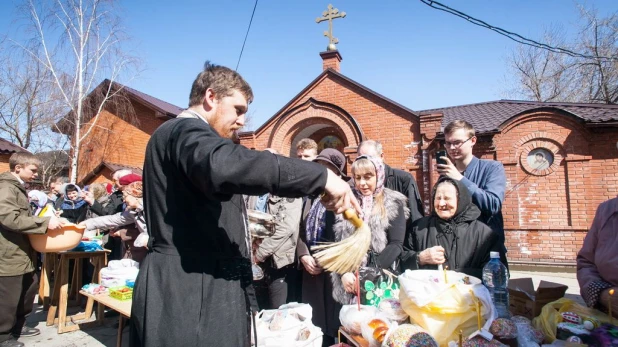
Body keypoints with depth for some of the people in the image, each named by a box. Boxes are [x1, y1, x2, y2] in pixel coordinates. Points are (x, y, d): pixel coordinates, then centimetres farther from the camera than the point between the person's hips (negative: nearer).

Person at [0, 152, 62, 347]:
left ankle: (17, 326, 34)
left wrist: (46, 220, 15)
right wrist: (45, 222, -29)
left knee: (30, 287, 19)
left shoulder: (18, 188, 16)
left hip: (22, 252, 10)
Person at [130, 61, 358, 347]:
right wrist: (321, 177, -35)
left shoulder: (184, 136, 21)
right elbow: (226, 166, -37)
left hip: (194, 289, 10)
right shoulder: (186, 131, -14)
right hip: (189, 295, -10)